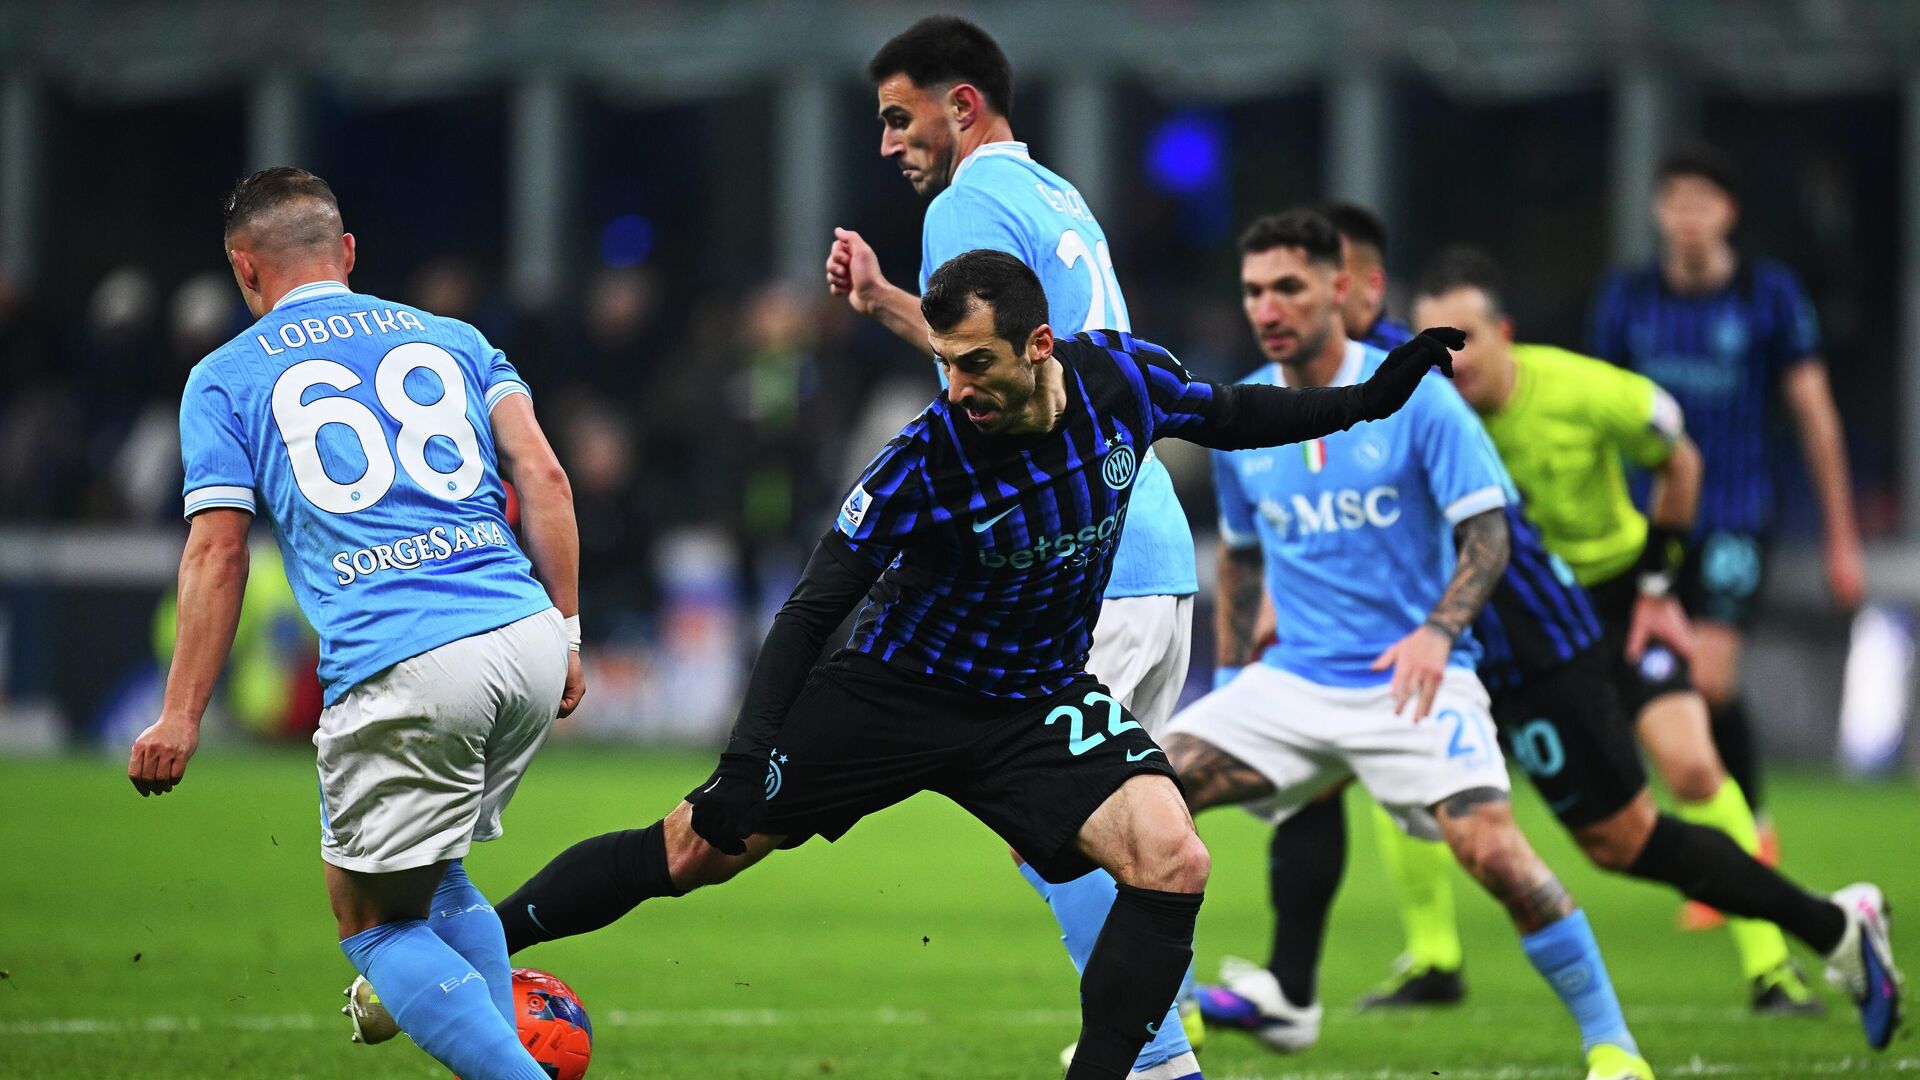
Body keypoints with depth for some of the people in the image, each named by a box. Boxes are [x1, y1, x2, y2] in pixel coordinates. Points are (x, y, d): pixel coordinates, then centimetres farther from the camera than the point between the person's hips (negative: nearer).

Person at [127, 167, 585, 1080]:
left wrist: (181, 713, 4)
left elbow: (216, 550, 4)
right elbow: (543, 476, 11)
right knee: (432, 876, 25)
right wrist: (564, 630, 14)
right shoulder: (452, 337, 22)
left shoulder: (225, 378, 12)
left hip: (399, 664, -5)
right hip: (526, 641, 5)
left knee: (373, 917, 6)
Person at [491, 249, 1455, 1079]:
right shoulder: (924, 463, -27)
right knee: (693, 852, -1)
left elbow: (1229, 418, 8)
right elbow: (813, 611, -20)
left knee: (1172, 860, -22)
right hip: (898, 690, -3)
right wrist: (745, 762, -28)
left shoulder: (1124, 378, -16)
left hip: (1039, 698, 3)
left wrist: (1368, 401, 0)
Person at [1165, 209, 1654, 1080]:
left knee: (1492, 850, -24)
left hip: (1411, 681, -5)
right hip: (1292, 678, 5)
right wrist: (1233, 675, 19)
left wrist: (1438, 632, -26)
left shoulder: (1414, 397, -8)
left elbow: (1487, 532, -10)